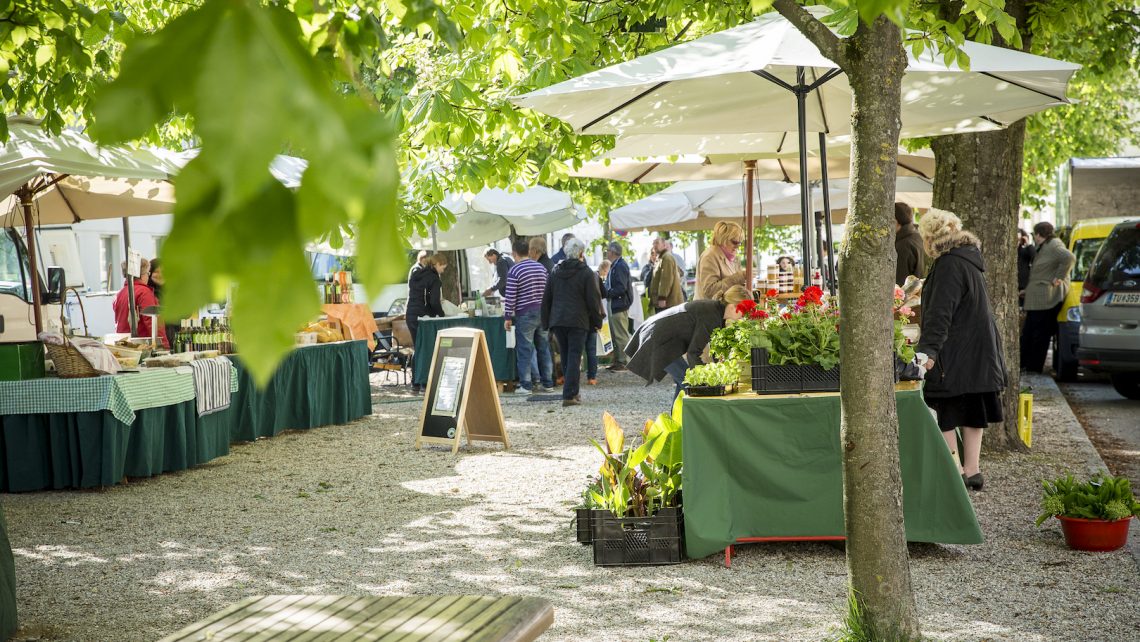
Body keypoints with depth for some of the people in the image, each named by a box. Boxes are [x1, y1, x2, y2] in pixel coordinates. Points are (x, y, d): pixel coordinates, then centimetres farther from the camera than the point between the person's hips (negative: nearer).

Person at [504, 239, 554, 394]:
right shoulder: (542, 268, 10)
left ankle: (526, 385, -3)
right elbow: (547, 291, 14)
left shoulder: (514, 271, -9)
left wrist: (508, 317, -4)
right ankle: (547, 383, 12)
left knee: (524, 350, -2)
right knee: (544, 348, 9)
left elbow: (510, 297, -10)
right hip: (543, 312, 6)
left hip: (525, 315, -6)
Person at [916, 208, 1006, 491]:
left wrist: (929, 349, -28)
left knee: (945, 417, -3)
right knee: (971, 414, 13)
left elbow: (940, 313, -23)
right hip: (978, 354, 10)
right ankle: (972, 470, 18)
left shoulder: (949, 265, -16)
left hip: (955, 358, -10)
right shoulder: (968, 259, 15)